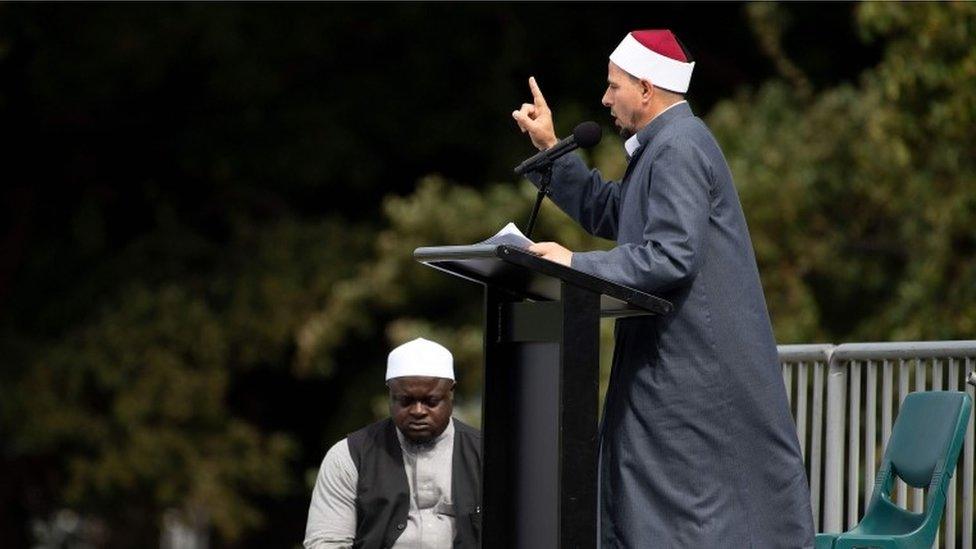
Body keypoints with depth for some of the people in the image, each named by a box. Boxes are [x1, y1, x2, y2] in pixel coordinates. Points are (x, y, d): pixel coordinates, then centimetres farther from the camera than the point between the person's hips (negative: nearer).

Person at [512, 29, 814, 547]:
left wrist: (577, 265, -20)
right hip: (675, 363, 10)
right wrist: (551, 150, 20)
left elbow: (672, 256, -23)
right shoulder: (665, 145, 18)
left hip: (694, 363, -10)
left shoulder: (679, 149, -16)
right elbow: (608, 213, 26)